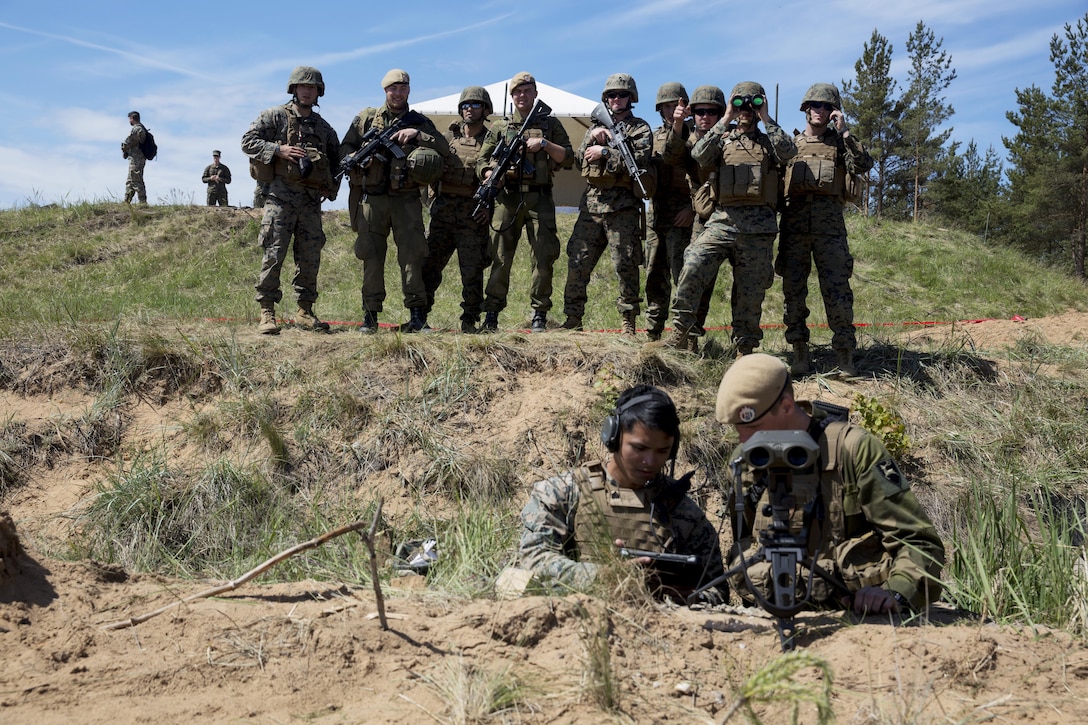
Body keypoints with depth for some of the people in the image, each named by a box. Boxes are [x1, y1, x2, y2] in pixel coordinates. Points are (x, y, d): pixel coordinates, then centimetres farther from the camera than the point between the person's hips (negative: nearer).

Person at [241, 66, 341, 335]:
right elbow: (248, 141, -2)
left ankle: (305, 311, 13)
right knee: (274, 254, -9)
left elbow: (337, 160, 25)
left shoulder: (324, 127, 17)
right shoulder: (275, 116, 3)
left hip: (312, 200, 5)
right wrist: (278, 149, -15)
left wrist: (332, 188, 9)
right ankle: (267, 312, -6)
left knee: (311, 257, 4)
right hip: (281, 195, -5)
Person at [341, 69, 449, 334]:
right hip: (372, 200, 0)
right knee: (372, 257, 1)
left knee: (412, 255, -6)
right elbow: (344, 149, 13)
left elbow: (444, 149, 0)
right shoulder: (366, 118, 13)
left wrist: (416, 134, -12)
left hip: (406, 200, 0)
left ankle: (417, 316, -3)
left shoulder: (420, 122, 12)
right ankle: (370, 316, 7)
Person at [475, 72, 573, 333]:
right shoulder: (499, 127, 15)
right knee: (500, 257, -2)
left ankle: (539, 316, 4)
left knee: (543, 258, -3)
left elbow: (568, 159, 7)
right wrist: (491, 174, -8)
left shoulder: (550, 124, 13)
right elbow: (481, 160, 13)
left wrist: (544, 144, -7)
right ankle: (491, 315, 3)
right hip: (508, 198, 0)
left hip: (540, 199, 0)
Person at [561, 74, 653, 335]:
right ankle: (572, 321, 9)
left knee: (625, 266, -4)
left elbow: (640, 160, -11)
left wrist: (604, 152, -12)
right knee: (577, 263, 2)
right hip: (591, 204, 5)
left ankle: (628, 325, 2)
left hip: (623, 207, -4)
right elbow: (580, 159, 11)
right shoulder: (596, 125, 20)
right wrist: (593, 137, -5)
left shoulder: (640, 129, 6)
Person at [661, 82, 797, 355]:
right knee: (691, 269, -19)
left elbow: (789, 151, -8)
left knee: (751, 292, 3)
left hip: (758, 227, 0)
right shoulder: (723, 140, 14)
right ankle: (680, 333, -11)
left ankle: (744, 350, 13)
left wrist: (766, 119, -6)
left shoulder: (768, 142, 15)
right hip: (722, 220, 0)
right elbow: (699, 155, -7)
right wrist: (725, 121, -9)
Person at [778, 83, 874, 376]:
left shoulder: (839, 142, 14)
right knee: (793, 289, 1)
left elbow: (863, 165, -5)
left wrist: (844, 132, -6)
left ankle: (844, 354, -1)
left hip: (829, 223, -2)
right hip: (794, 223, 2)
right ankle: (800, 352, 9)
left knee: (837, 289, -7)